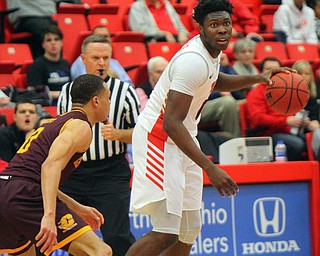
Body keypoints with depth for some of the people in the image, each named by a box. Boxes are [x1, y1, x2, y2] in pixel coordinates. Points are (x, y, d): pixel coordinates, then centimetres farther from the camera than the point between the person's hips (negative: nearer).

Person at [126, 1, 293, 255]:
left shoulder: (211, 52, 5)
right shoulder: (194, 61, -25)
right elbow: (171, 123, -30)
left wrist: (257, 78, 18)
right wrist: (210, 168, -34)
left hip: (181, 140, 10)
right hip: (159, 140, -10)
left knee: (188, 232, 13)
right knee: (165, 233, -18)